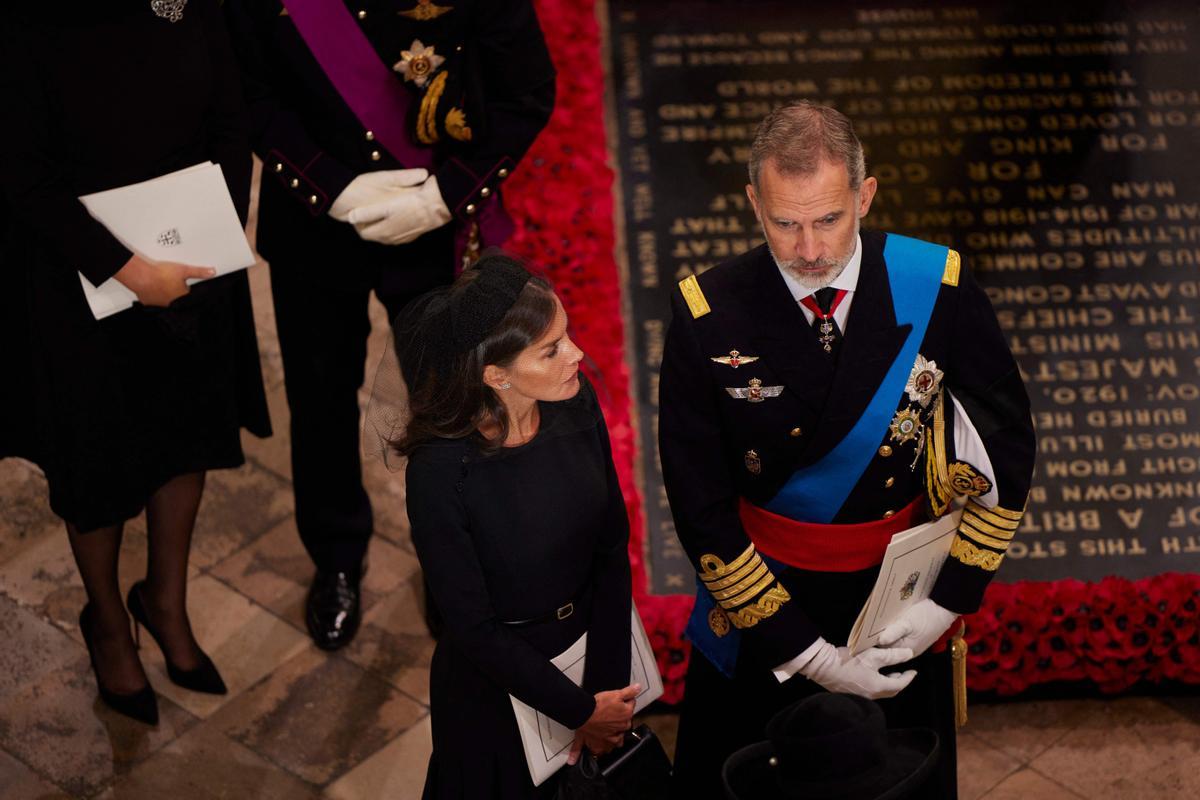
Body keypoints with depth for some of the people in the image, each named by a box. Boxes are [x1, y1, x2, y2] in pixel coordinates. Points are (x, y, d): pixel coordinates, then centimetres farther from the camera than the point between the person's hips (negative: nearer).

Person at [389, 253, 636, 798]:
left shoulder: (575, 403, -16)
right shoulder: (439, 470, -30)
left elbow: (612, 548, -7)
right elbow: (473, 628, -22)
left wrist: (605, 686, -11)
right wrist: (581, 710, -16)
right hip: (498, 687, -5)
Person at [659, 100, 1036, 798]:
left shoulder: (940, 289, -17)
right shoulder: (707, 318, -20)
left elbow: (1008, 445, -4)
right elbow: (701, 508, -14)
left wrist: (950, 599, -10)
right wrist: (803, 652, -16)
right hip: (762, 598, -1)